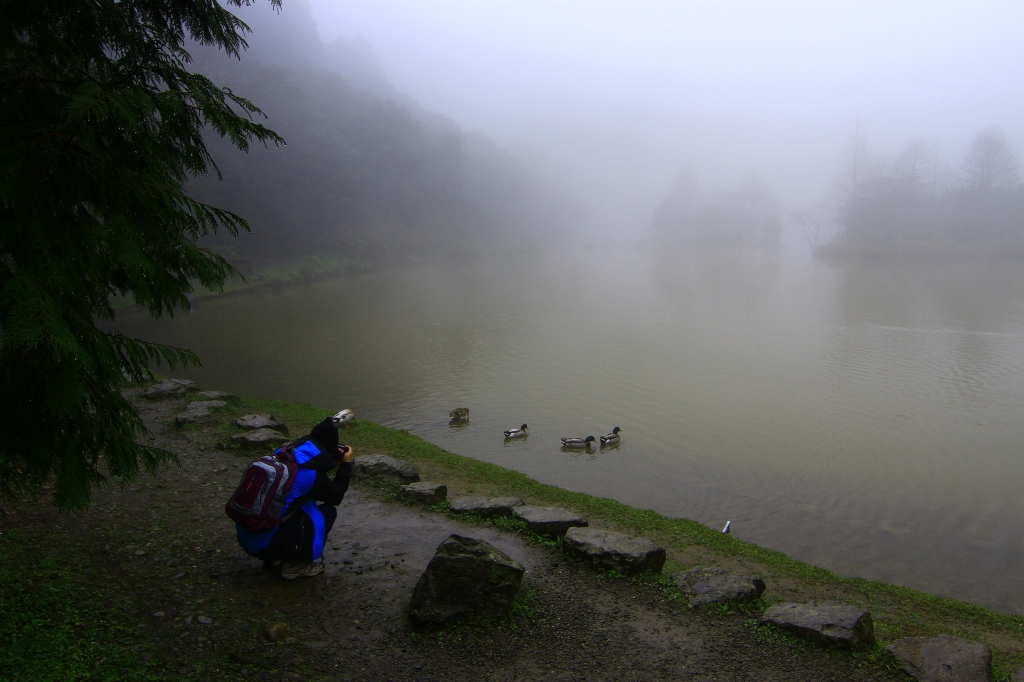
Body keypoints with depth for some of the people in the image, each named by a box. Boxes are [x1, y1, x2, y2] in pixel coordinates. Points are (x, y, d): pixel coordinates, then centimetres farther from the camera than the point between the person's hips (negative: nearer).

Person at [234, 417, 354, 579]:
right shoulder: (312, 473, -16)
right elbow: (336, 497, 4)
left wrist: (332, 461, 20)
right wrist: (346, 464, 11)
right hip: (268, 543, -8)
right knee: (328, 511, 4)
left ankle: (275, 559, 23)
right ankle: (296, 564, 5)